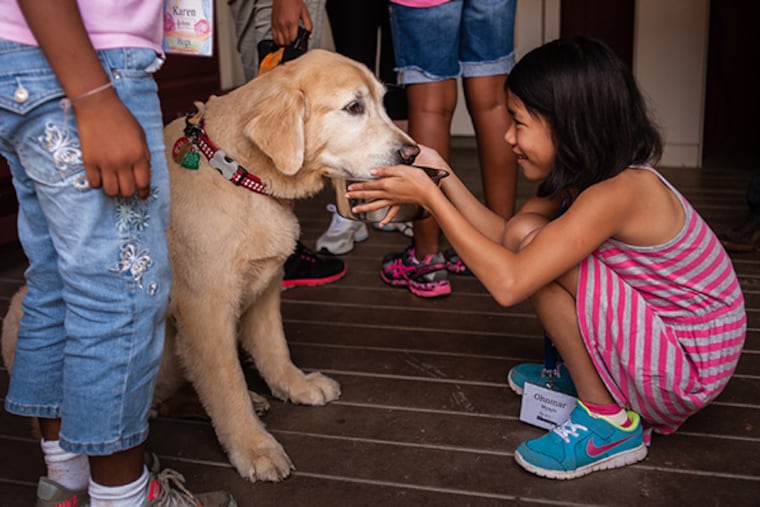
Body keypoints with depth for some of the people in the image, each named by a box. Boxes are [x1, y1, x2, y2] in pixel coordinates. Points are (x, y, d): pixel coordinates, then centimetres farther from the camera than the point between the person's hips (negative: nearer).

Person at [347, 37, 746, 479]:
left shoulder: (616, 193, -28)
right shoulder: (591, 174, -1)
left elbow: (508, 283, -33)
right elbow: (504, 234, 2)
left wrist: (428, 196, -27)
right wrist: (442, 176, -8)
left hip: (693, 369, -9)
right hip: (662, 329, 9)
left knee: (533, 243, -21)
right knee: (525, 235, 1)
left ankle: (610, 425, -10)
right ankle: (578, 373, 17)